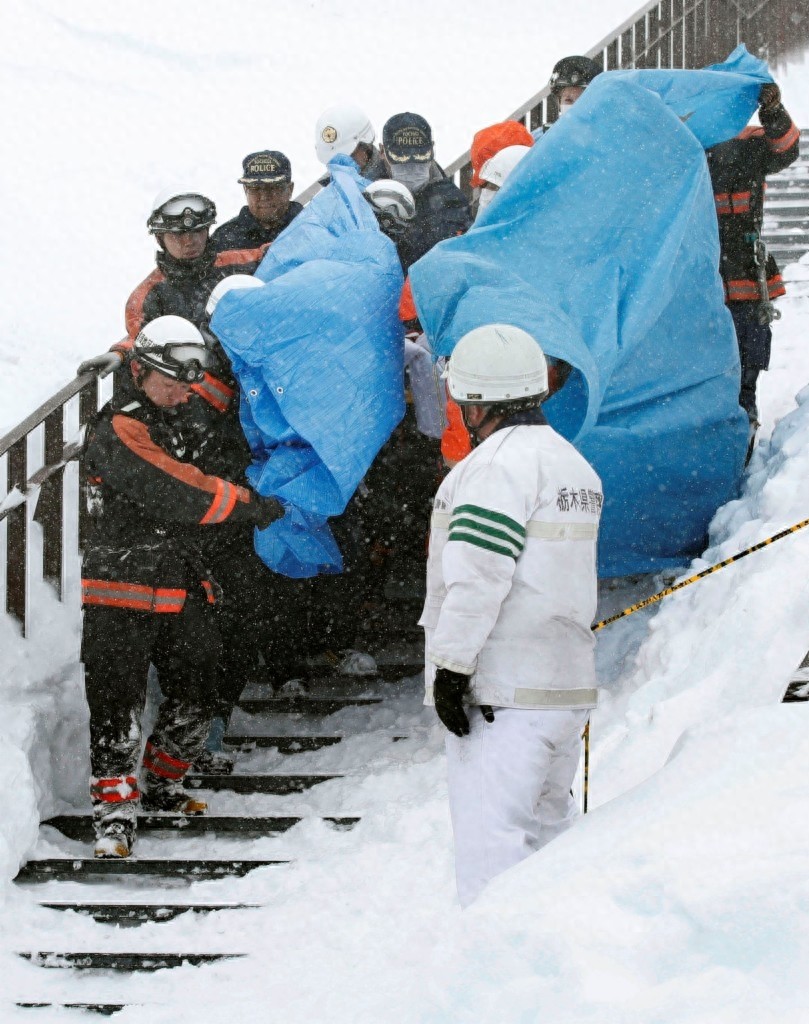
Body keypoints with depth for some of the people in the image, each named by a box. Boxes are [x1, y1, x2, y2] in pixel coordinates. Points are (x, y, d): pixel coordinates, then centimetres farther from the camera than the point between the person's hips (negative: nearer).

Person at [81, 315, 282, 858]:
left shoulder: (178, 428, 18)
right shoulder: (120, 430, -11)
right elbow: (178, 494, -19)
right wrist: (255, 505, -12)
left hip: (184, 591, 9)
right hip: (123, 593, -9)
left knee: (194, 701, 13)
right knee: (119, 706, -8)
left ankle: (159, 787, 31)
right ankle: (115, 812, -5)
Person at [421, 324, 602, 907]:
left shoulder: (498, 464, -13)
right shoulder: (573, 463, 16)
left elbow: (477, 575, -19)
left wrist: (450, 666, -16)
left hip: (500, 692, -9)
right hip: (568, 685, 9)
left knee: (491, 839, -8)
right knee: (547, 824, 18)